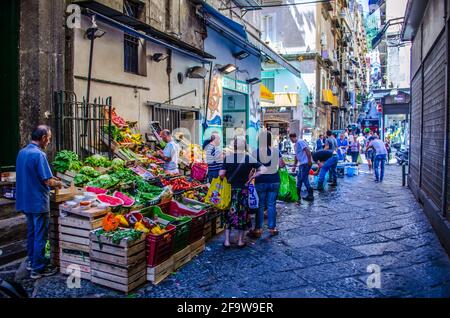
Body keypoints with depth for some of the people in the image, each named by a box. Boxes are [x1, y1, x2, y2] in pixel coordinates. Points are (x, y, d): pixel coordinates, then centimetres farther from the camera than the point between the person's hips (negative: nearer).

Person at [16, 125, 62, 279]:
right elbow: (48, 181, -22)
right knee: (40, 236, 2)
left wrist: (51, 180, 15)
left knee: (31, 232, 20)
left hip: (25, 201, 9)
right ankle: (38, 269, 10)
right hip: (38, 202, -9)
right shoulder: (39, 154, -20)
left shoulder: (21, 152, 7)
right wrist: (58, 183, -1)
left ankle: (31, 261, 33)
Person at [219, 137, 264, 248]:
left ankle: (227, 241, 15)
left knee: (229, 213, 11)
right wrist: (251, 178, -3)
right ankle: (240, 240, 21)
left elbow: (221, 174, -11)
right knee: (242, 213, 12)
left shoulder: (228, 158, -8)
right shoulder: (249, 158, -6)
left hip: (230, 189, 0)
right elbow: (262, 170, -11)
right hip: (243, 190, 0)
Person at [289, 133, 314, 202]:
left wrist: (309, 160, -20)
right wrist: (294, 166, 28)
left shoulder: (300, 142, -10)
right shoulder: (295, 145, 21)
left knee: (304, 178, -9)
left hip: (306, 163, -10)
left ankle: (310, 195, -2)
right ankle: (298, 195, 20)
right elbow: (296, 156, 28)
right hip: (301, 164, 10)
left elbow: (307, 150, -19)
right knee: (299, 178, 12)